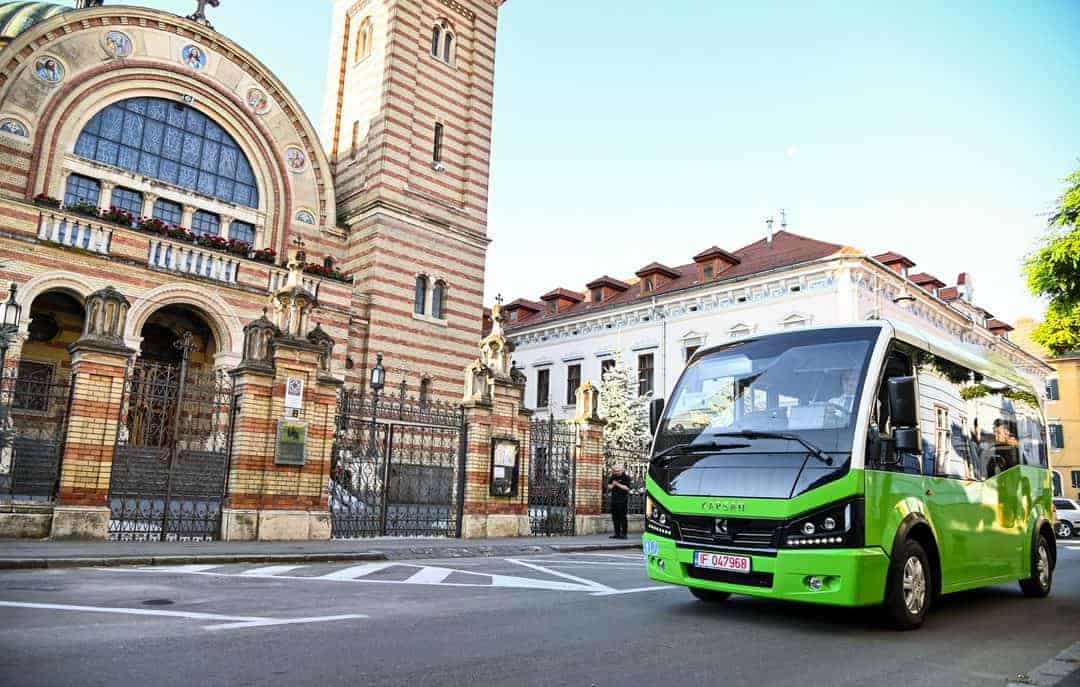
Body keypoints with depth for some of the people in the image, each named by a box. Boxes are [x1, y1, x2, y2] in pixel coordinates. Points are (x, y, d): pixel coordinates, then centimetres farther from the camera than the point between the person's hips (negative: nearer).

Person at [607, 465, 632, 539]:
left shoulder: (626, 477, -4)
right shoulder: (613, 477, 14)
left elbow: (627, 488, -14)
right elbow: (609, 487, 17)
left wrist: (618, 484, -16)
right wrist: (612, 485, -5)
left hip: (622, 500, -6)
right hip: (614, 499, 6)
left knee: (622, 517, -7)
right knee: (615, 517, 7)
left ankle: (623, 534, -3)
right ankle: (617, 533, 14)